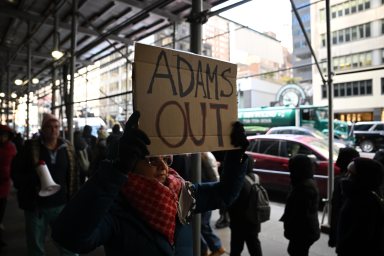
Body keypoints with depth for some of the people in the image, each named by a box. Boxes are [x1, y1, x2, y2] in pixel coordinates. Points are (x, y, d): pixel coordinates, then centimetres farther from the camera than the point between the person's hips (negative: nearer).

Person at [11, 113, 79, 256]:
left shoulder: (67, 148, 3)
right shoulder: (31, 147, -4)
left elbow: (74, 176, 6)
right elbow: (16, 172, -1)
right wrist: (33, 181, -20)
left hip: (62, 205, 1)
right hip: (36, 206, -1)